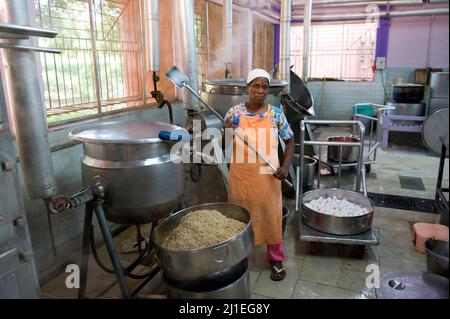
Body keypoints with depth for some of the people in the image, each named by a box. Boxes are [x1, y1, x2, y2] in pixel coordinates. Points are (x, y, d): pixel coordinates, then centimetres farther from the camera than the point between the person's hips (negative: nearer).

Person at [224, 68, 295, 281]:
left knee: (271, 216, 10)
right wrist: (226, 131, -20)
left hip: (267, 176, 0)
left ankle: (276, 259, 30)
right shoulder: (234, 112, -3)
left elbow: (289, 142, 5)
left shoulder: (276, 114, -3)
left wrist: (286, 167, -9)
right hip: (241, 176, 1)